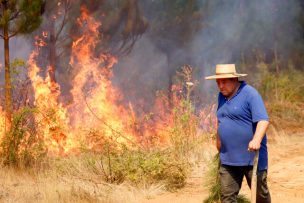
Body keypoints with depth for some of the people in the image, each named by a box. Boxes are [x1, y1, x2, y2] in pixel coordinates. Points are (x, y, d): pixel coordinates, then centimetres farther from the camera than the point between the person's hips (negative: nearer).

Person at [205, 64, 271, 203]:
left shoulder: (250, 94, -13)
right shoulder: (222, 95, 10)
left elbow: (263, 120, -22)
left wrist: (256, 140, -37)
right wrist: (218, 140, 31)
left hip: (252, 157, -6)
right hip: (228, 159, 6)